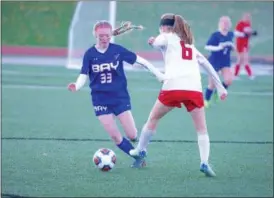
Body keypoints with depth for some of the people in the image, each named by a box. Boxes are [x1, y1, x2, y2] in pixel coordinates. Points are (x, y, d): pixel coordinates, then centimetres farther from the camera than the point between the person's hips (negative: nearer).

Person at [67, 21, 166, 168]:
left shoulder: (117, 50, -7)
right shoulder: (90, 54, -5)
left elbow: (141, 61, -1)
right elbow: (83, 76, -8)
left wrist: (158, 74, -3)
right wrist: (76, 86, -30)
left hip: (120, 97, -1)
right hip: (100, 100, 1)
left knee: (132, 135, -5)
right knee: (115, 136, -7)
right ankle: (138, 158, 13)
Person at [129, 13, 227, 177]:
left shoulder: (167, 37, 15)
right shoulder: (190, 45, 28)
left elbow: (156, 43, -5)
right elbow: (207, 65, 25)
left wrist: (153, 41, 20)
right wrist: (220, 87, 25)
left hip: (173, 87, -3)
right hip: (194, 89, 3)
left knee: (153, 119, 20)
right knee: (202, 129, 6)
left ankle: (141, 151, 31)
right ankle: (205, 162, -12)